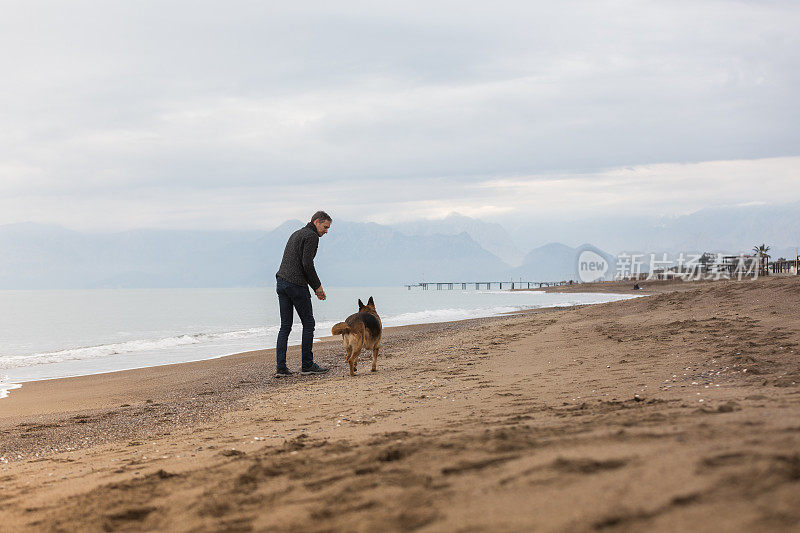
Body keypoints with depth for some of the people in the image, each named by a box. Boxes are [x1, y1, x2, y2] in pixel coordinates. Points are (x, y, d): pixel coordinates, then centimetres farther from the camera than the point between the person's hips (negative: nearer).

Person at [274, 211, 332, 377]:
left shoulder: (296, 234, 24)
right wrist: (317, 286, -5)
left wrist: (315, 286, 21)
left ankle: (281, 367, 2)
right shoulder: (312, 236, -7)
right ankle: (307, 365, 6)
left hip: (281, 281, 9)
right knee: (308, 323, 3)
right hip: (296, 285, -9)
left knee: (285, 326, 8)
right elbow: (307, 264, -17)